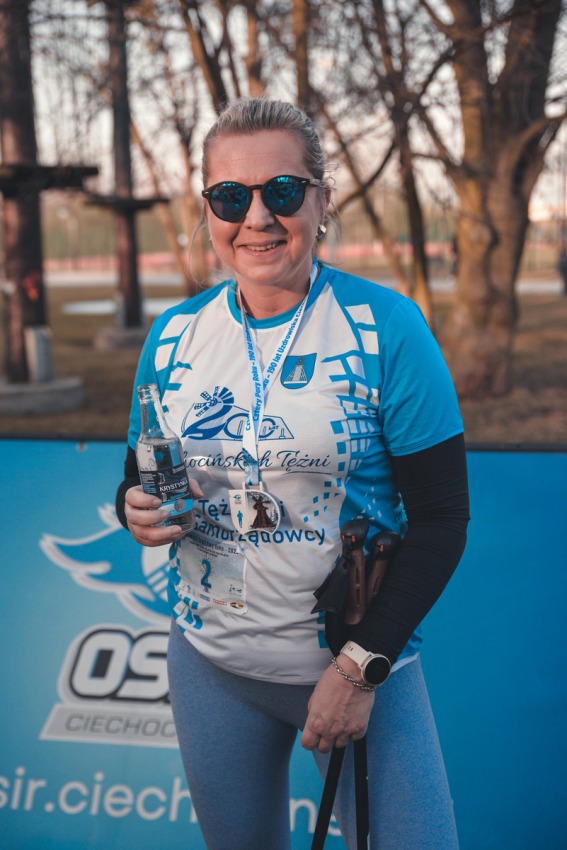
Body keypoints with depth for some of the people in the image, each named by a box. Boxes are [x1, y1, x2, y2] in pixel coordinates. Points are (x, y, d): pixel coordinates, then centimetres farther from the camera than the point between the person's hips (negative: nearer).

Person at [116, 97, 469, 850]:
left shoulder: (386, 327, -11)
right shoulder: (174, 335, 1)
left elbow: (441, 518, -11)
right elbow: (139, 481, 12)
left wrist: (362, 666, -15)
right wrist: (138, 512, -11)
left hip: (365, 658, -3)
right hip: (212, 663, 4)